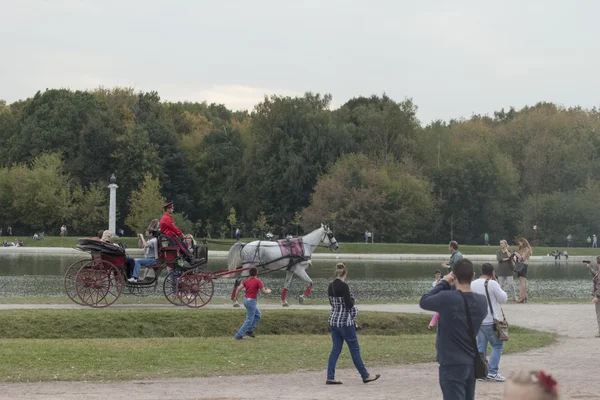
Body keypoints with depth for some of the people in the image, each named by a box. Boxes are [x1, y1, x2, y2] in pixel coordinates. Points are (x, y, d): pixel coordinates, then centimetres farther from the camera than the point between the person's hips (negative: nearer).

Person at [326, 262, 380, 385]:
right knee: (355, 349, 3)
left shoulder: (330, 286, 6)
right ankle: (365, 376, 12)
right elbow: (349, 304, -18)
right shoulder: (344, 286, -18)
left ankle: (330, 377, 4)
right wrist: (352, 299, 2)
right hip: (345, 321, -7)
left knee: (336, 349, 9)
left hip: (333, 320, 7)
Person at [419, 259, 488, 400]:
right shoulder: (481, 301, -2)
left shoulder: (447, 298, -18)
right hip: (472, 363, 6)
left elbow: (423, 302, -2)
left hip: (452, 364, -6)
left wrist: (444, 284, 6)